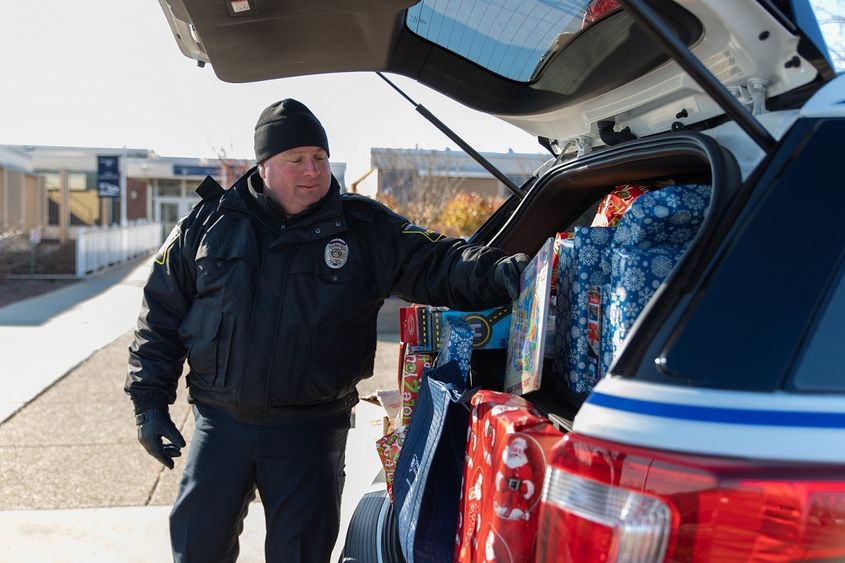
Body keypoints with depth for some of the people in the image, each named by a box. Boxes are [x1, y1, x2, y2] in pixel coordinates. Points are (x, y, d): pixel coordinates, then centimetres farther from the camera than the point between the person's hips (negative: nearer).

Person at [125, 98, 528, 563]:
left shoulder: (366, 228, -2)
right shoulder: (210, 223, 2)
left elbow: (437, 263, -10)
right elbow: (161, 313, 8)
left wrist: (496, 271, -32)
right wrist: (150, 401, 5)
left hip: (310, 428, -1)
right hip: (220, 420, 2)